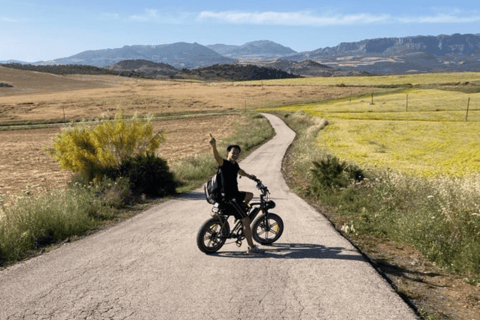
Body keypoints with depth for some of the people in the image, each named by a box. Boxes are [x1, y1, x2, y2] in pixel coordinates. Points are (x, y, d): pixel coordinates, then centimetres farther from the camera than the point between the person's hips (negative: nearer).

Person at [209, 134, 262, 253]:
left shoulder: (235, 165, 8)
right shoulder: (224, 163, -18)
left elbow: (240, 171, 32)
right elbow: (217, 157, -42)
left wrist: (248, 175, 44)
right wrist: (214, 146, -59)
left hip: (235, 194, 9)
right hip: (229, 198, -9)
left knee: (250, 195, 32)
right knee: (246, 221, -6)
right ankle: (251, 247, 4)